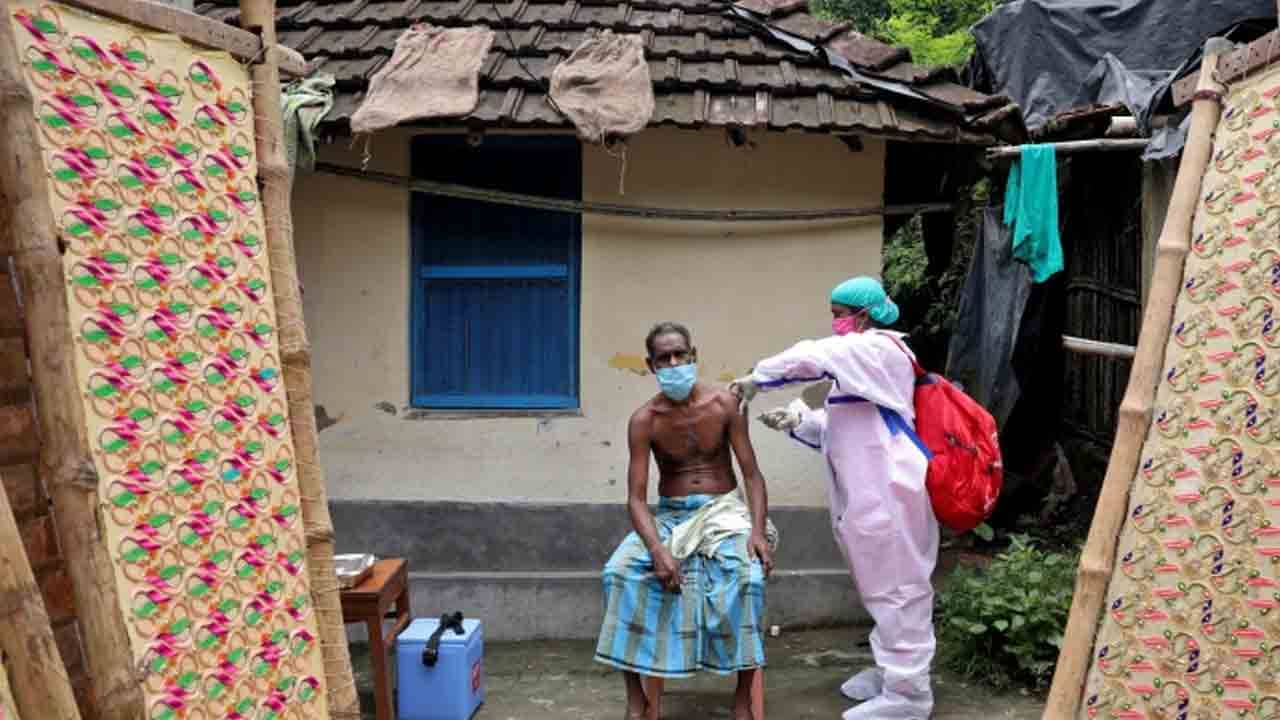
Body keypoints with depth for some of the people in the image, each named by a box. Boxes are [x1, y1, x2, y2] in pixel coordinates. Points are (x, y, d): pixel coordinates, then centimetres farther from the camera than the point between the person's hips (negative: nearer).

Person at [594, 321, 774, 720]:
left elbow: (752, 475, -5)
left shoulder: (723, 404, -6)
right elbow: (636, 497, -13)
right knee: (620, 571, -26)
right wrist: (657, 549, -32)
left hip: (723, 508, -1)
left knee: (748, 575, -32)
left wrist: (758, 531, -23)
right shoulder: (644, 420, -8)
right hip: (668, 514, 1)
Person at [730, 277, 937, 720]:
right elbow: (841, 428, 22)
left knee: (897, 587, -4)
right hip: (871, 492, 10)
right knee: (886, 586, 17)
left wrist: (757, 379, -14)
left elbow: (813, 358, -23)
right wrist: (797, 421, 6)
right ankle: (892, 671, 29)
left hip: (888, 491, -10)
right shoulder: (861, 358, 21)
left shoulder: (880, 349, -10)